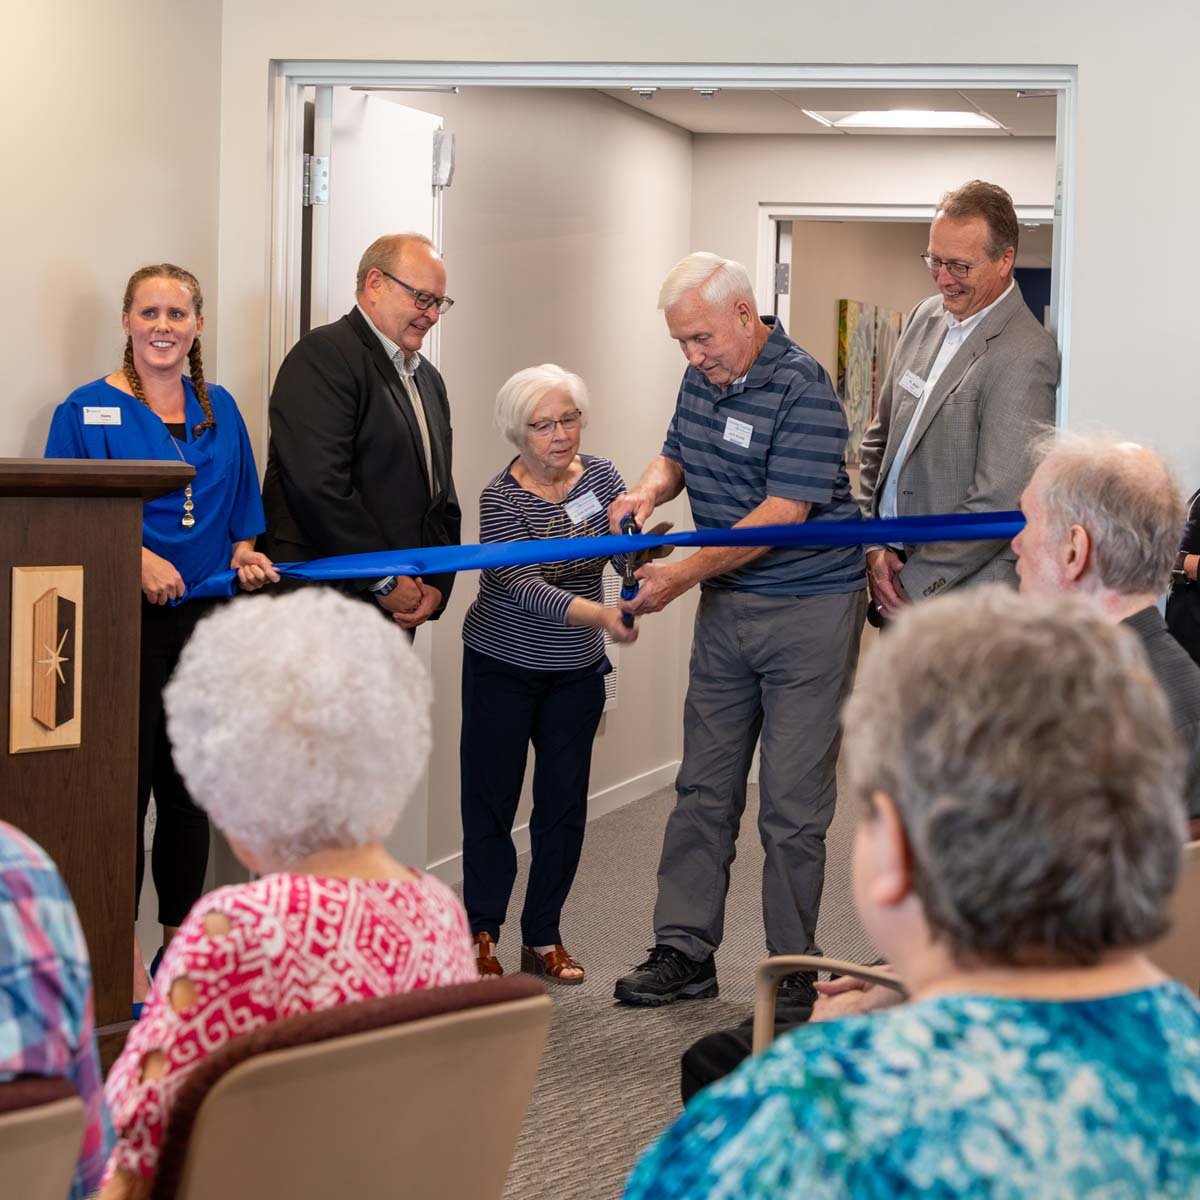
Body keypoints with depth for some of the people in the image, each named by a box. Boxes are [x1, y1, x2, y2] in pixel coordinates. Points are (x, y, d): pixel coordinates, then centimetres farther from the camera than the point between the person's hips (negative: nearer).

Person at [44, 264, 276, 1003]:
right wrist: (136, 559, -20)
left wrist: (245, 554, -1)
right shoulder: (88, 411, -1)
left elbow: (241, 512, 19)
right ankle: (121, 962, 2)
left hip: (204, 621, 5)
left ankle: (182, 940, 20)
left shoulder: (220, 411, 13)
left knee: (190, 785, 10)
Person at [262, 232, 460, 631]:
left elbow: (442, 495, 23)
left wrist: (436, 584, 6)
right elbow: (318, 486, -19)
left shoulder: (427, 378, 21)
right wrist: (385, 582, -14)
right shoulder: (322, 356, -8)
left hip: (396, 611, 8)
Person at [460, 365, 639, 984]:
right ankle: (482, 934, 11)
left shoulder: (599, 476, -2)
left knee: (565, 804, 4)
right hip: (503, 667, -4)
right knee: (492, 799, -1)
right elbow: (523, 588, -26)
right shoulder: (501, 499, -16)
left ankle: (543, 938, 14)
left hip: (577, 671, 4)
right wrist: (599, 615, -40)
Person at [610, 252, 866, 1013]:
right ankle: (685, 953, 15)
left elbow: (783, 514, -23)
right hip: (726, 607, 8)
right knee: (704, 788, 9)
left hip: (809, 611, -8)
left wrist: (684, 575, -24)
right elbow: (678, 454, 21)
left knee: (794, 802, -2)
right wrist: (648, 491, -3)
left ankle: (794, 973, 7)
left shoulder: (802, 388, -19)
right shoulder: (703, 378, 7)